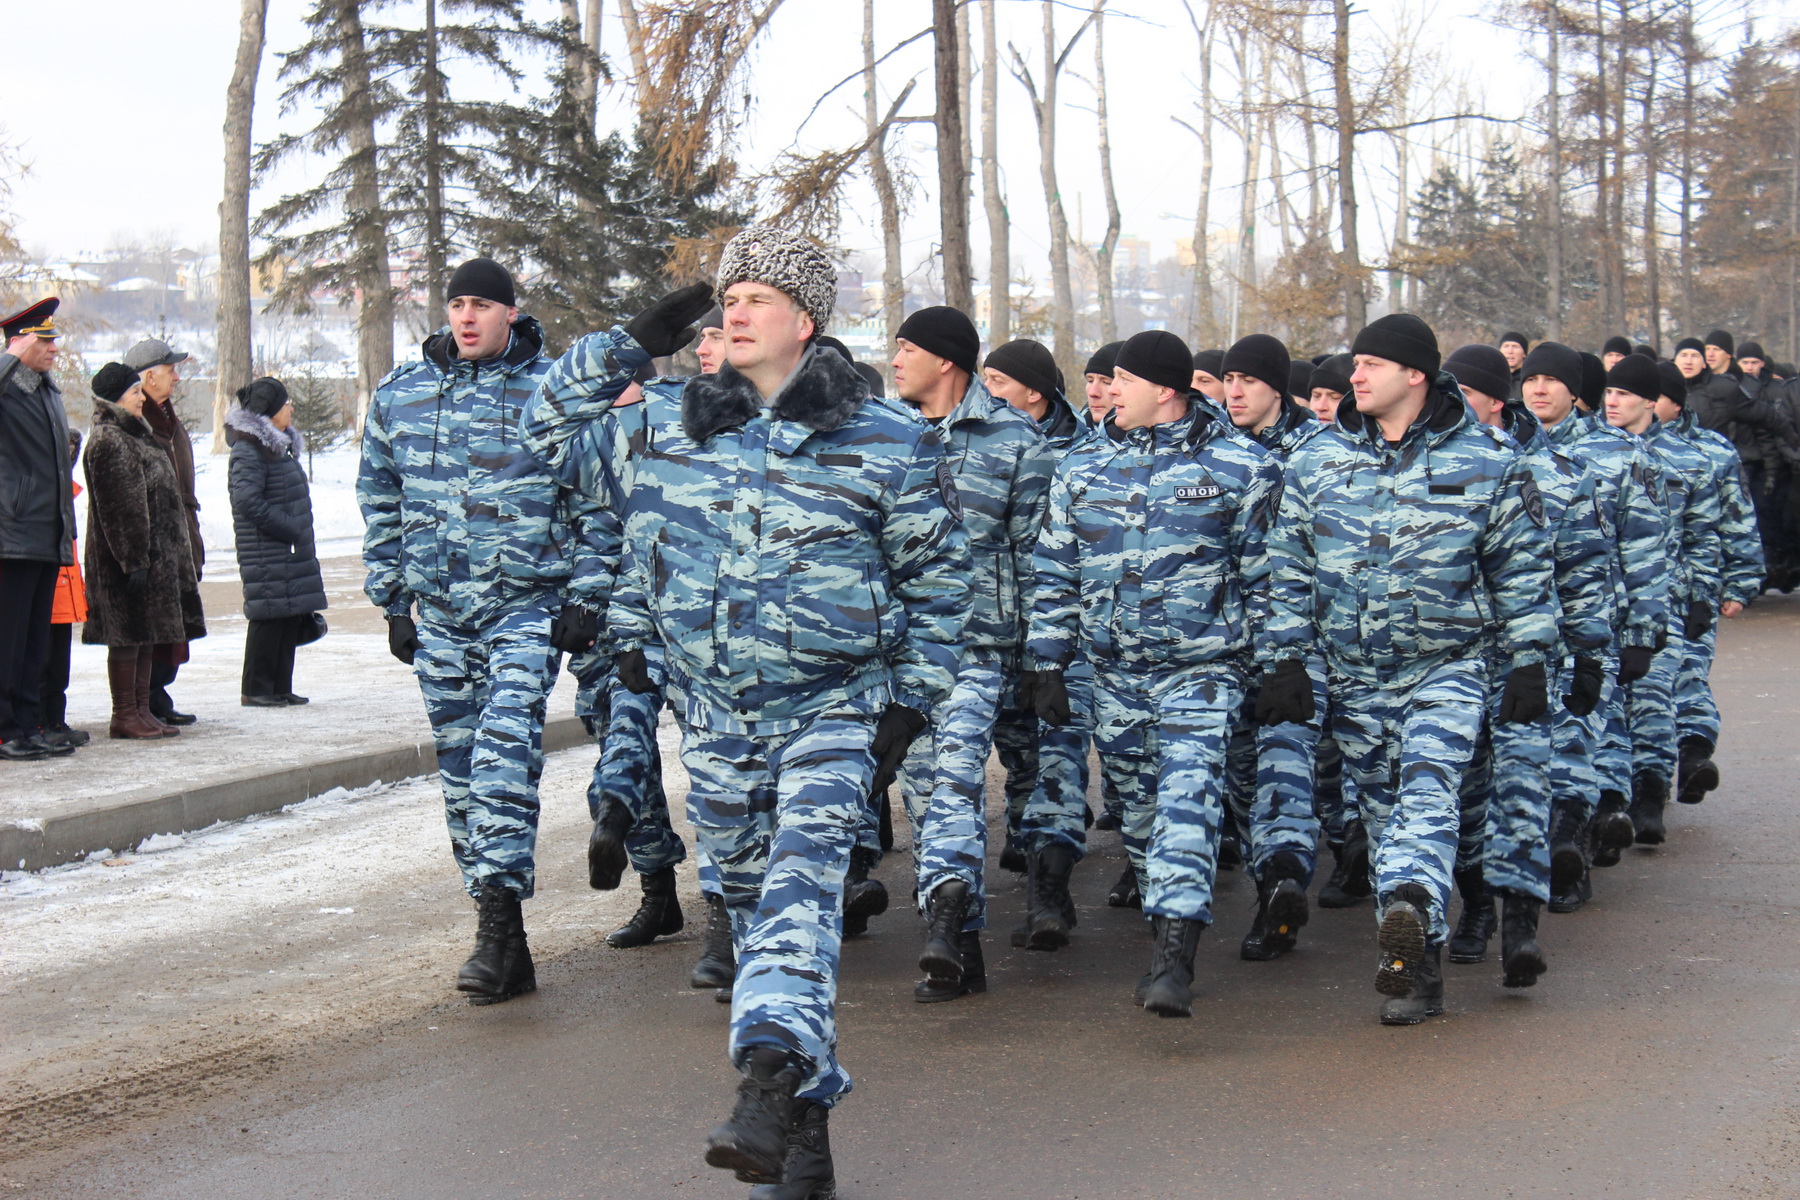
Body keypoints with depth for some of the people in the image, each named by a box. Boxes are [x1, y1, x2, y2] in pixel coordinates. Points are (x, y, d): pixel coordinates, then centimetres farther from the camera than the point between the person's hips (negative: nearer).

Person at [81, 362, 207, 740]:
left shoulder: (135, 435, 19)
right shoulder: (108, 440, -14)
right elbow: (119, 507, -19)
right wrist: (133, 560, -23)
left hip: (157, 553, 10)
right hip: (133, 555, -10)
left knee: (146, 637, 10)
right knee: (129, 636, -5)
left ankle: (141, 711, 14)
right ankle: (124, 716, -1)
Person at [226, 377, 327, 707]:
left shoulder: (281, 445, 18)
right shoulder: (248, 451, -13)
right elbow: (247, 501, -21)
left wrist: (299, 532, 13)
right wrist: (289, 529, -18)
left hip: (291, 552, 9)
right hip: (267, 554, -9)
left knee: (291, 618, 9)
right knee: (269, 618, -6)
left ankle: (280, 688, 15)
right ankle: (256, 689, 2)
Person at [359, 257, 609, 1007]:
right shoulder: (399, 395, 8)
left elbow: (593, 502, 1)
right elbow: (381, 504, 17)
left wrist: (584, 599, -4)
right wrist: (393, 600, 13)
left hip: (528, 607, -4)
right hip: (439, 614, 4)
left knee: (506, 744, -22)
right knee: (460, 771, 5)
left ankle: (498, 918, -24)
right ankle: (504, 945, 13)